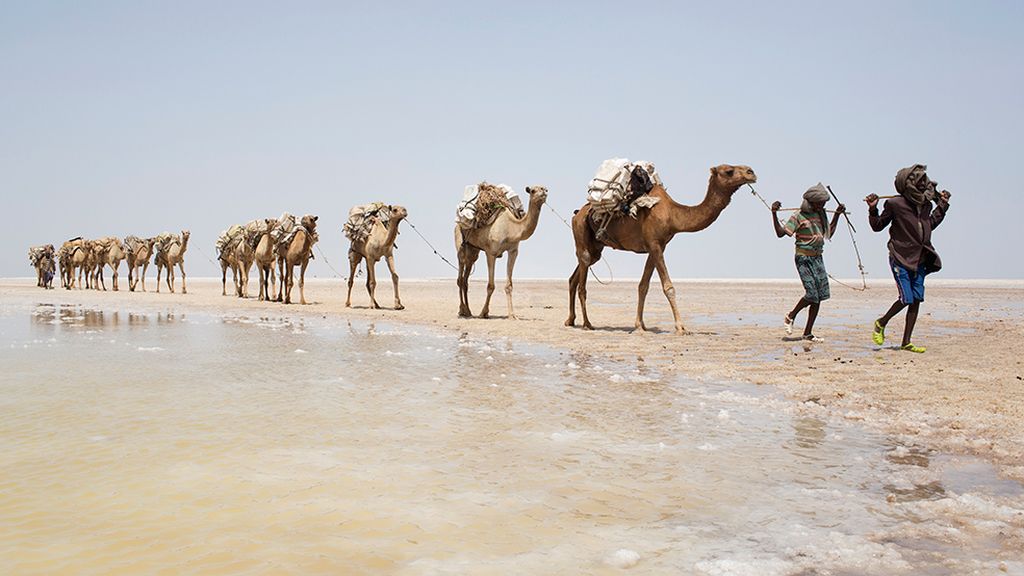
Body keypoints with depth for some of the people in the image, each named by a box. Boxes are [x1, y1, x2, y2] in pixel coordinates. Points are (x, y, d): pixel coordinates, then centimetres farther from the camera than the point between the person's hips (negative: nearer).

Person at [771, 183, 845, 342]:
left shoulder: (820, 215, 13)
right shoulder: (798, 216, -9)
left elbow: (829, 233, 27)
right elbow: (781, 233, -16)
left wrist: (837, 214, 23)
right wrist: (774, 214, -27)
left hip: (818, 258, 7)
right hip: (804, 258, -7)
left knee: (820, 296, 1)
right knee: (812, 294, -15)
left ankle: (808, 332, 8)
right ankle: (790, 317, 11)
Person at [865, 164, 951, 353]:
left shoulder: (926, 204, 7)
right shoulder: (895, 204, -10)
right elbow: (877, 226, -1)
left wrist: (942, 205, 20)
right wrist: (873, 210, -17)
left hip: (919, 260, 6)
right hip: (901, 259, -6)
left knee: (916, 300, 2)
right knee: (907, 298, -12)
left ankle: (906, 342, 9)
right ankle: (881, 323, 16)